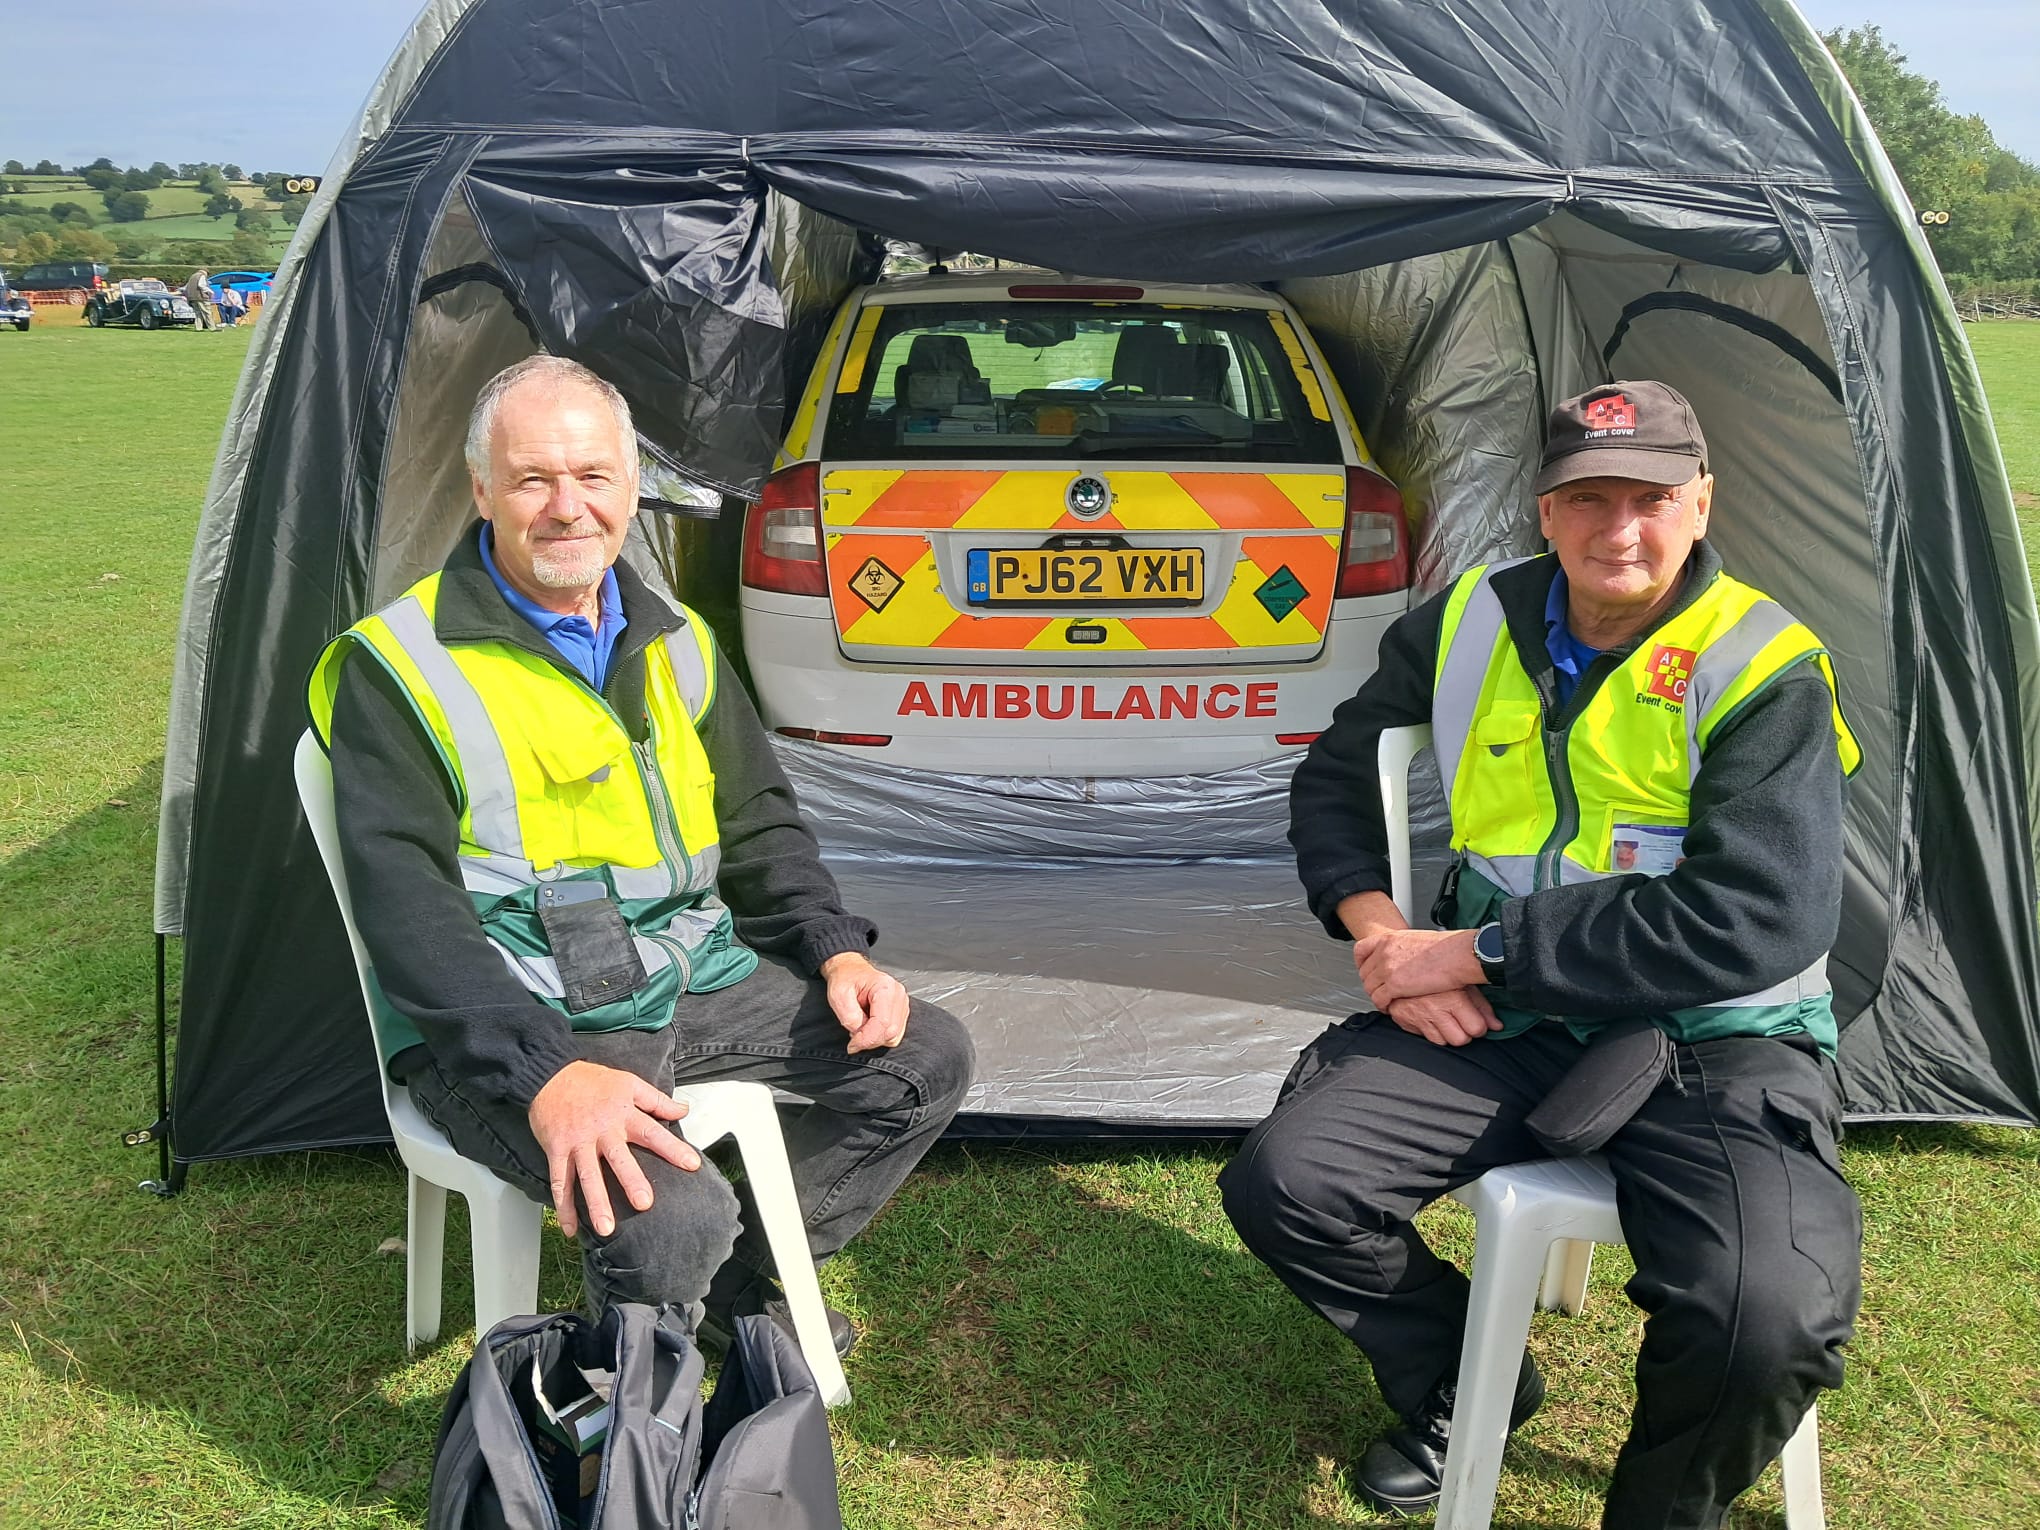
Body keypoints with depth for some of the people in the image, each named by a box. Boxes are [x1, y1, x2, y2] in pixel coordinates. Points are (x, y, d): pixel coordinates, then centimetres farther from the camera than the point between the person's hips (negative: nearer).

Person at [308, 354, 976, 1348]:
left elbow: (759, 823, 17)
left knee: (925, 1056, 0)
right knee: (669, 1218, -32)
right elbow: (406, 905, -18)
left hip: (689, 978, 7)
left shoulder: (674, 644, 11)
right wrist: (545, 1071, -31)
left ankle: (734, 1283, 15)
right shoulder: (400, 667, -10)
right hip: (504, 1022, -7)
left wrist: (835, 950, 0)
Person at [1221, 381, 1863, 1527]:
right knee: (1284, 1183, -15)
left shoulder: (1764, 673, -11)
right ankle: (1464, 1380, 17)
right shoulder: (1470, 626, 4)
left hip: (1715, 1041, -3)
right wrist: (1382, 935, -4)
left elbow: (1752, 923, -20)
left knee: (1772, 1320, -30)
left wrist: (1475, 952, -19)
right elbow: (1335, 785, 16)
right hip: (1503, 1020, 4)